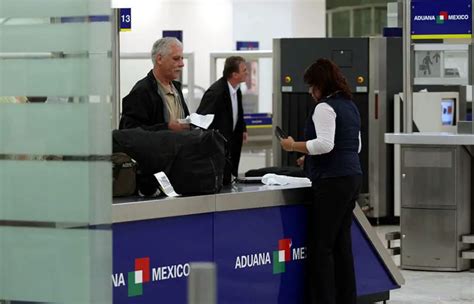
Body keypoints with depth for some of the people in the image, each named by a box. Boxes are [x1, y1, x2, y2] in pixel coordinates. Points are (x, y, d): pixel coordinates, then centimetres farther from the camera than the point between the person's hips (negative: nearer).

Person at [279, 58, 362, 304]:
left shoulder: (325, 108, -11)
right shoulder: (350, 106, 18)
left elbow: (325, 144, -22)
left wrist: (294, 146, -10)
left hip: (331, 182, -9)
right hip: (352, 177, 9)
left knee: (321, 246, -6)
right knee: (342, 244, 12)